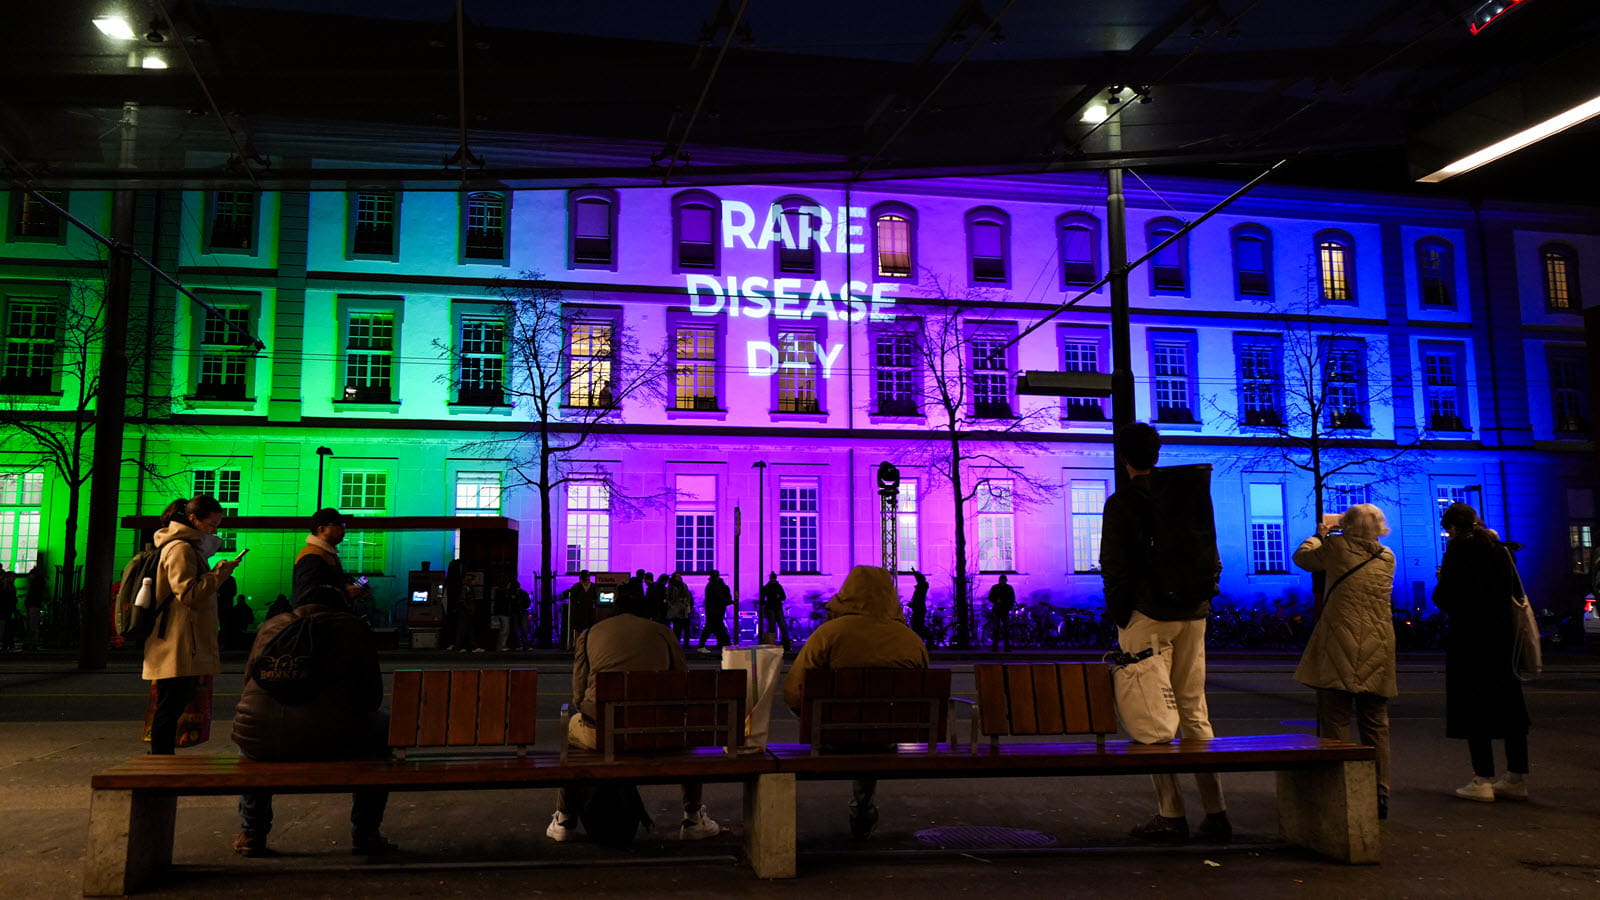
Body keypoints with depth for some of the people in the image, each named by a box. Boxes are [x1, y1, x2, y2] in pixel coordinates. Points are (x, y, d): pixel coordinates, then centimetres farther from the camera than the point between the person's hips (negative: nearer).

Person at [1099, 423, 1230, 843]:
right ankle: (1216, 813, 8)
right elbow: (1212, 553, 11)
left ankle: (1170, 815, -3)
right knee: (1194, 710, 10)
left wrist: (1119, 615, 0)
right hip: (1193, 613, 5)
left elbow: (1115, 567, -8)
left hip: (1147, 615, -5)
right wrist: (1202, 598, 17)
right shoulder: (1193, 490, 9)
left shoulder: (1121, 503, -6)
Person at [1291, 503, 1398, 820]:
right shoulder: (1387, 559, 9)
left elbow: (1302, 557, 13)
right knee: (1376, 725, 9)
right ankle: (1379, 796, 12)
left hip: (1338, 650, -4)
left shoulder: (1337, 547, -2)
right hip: (1377, 654, 4)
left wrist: (1319, 535, 32)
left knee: (1334, 723, 0)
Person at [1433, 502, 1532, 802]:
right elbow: (1513, 591, 16)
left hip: (1470, 638, -7)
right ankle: (1517, 778, 15)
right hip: (1502, 635, 7)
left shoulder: (1459, 549, -11)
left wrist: (1441, 582, 5)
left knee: (1474, 707, -3)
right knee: (1508, 704, 11)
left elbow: (1444, 597, -15)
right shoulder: (1500, 549, 9)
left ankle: (1483, 780, -3)